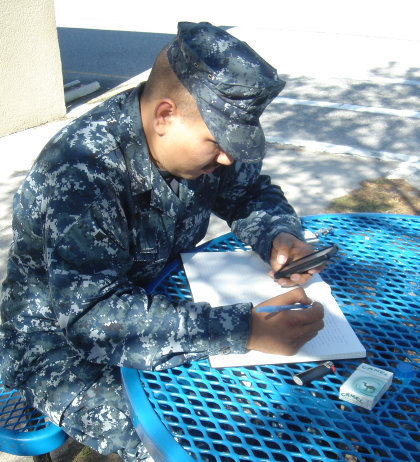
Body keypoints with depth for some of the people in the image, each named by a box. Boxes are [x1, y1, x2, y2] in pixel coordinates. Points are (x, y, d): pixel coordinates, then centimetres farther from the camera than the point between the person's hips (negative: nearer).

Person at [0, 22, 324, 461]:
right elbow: (95, 318, -38)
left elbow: (253, 193, 5)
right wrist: (245, 330, -43)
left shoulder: (197, 139, -10)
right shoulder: (78, 172, -32)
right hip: (61, 346, -6)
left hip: (162, 303, 6)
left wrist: (279, 238, -18)